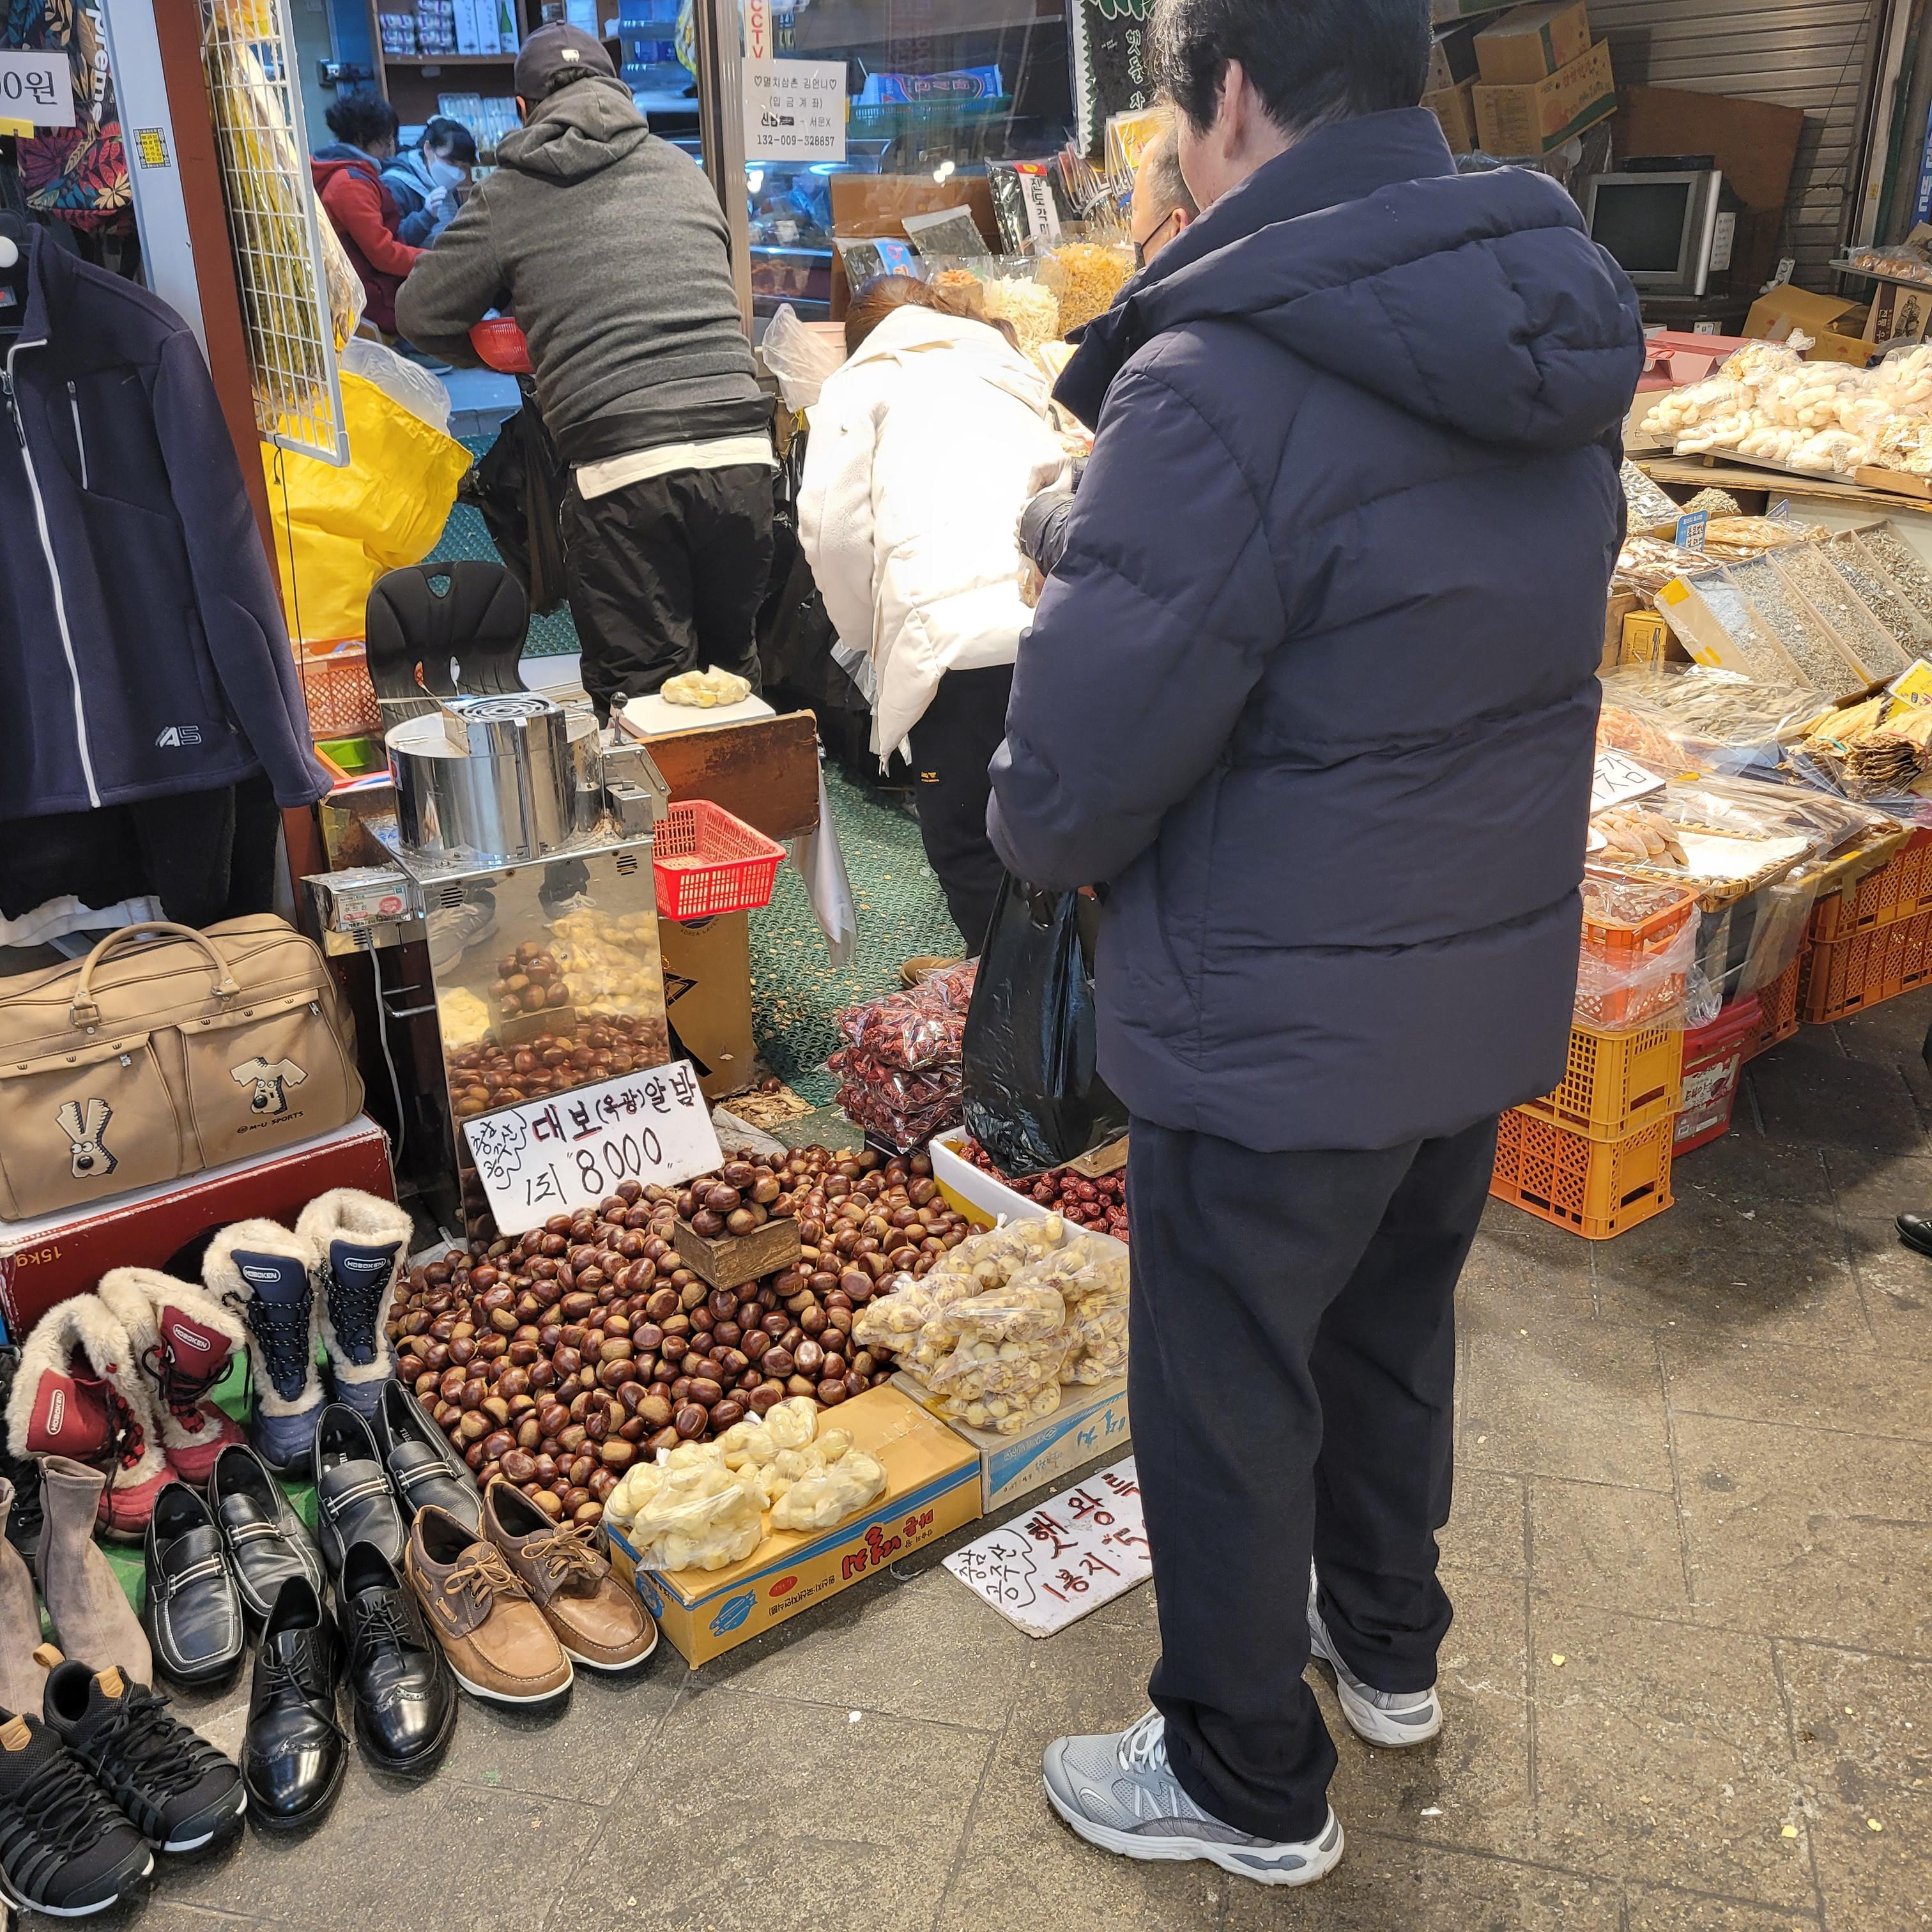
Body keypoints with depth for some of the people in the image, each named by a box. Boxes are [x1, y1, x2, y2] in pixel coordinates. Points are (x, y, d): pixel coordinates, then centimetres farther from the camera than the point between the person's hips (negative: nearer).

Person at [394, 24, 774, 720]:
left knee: (640, 692, 3)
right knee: (732, 664, 19)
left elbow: (420, 315, 13)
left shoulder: (507, 195, 7)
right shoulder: (683, 169, 17)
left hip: (623, 471, -4)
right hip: (741, 453, 4)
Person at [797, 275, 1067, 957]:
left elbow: (832, 526, 5)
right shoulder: (1016, 375, 35)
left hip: (956, 636, -5)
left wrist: (872, 635, 17)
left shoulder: (863, 381, 19)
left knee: (967, 848, 6)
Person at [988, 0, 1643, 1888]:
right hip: (1495, 983, 8)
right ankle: (1388, 1644, 51)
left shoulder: (1224, 384, -26)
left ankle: (1248, 1782, 36)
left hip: (1279, 1028, -8)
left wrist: (1041, 841, 0)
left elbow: (1074, 781, -24)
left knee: (1226, 1403, 13)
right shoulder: (1555, 331, 1)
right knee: (1391, 1329, 27)